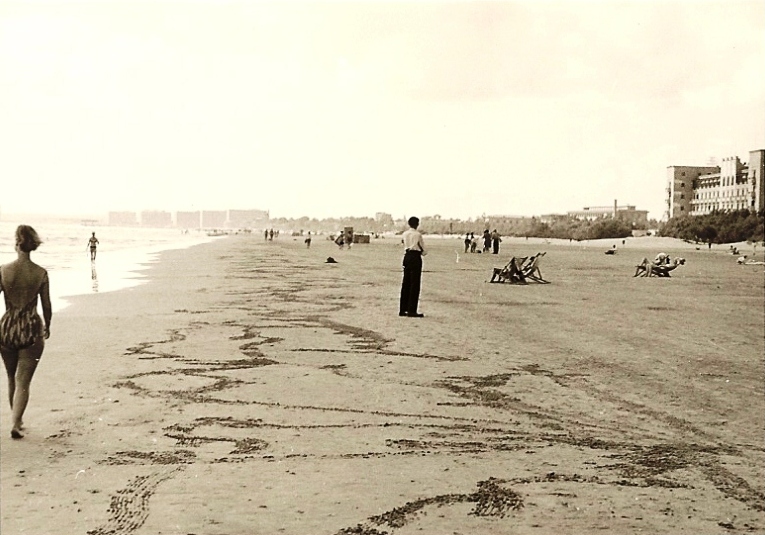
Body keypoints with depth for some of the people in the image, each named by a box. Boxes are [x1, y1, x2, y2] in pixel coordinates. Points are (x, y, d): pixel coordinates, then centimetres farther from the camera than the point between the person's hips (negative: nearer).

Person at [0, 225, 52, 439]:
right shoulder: (41, 273, -8)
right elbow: (47, 307, -1)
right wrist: (47, 327, 17)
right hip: (32, 329, -1)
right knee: (23, 381, 5)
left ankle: (17, 419, 33)